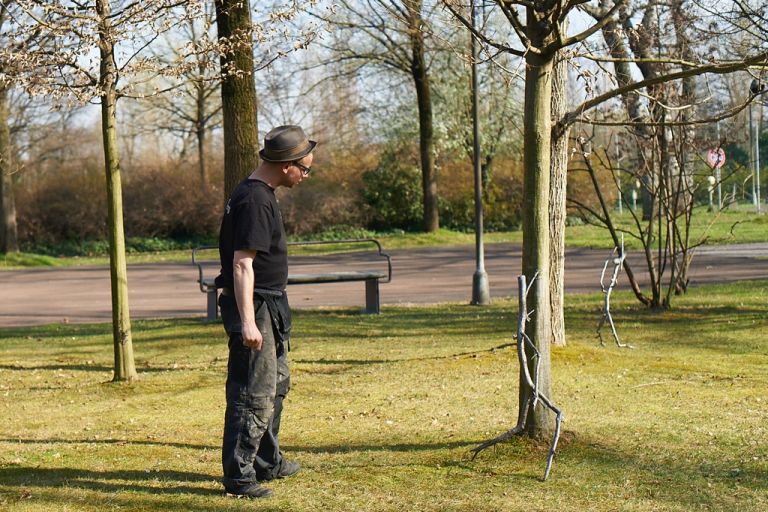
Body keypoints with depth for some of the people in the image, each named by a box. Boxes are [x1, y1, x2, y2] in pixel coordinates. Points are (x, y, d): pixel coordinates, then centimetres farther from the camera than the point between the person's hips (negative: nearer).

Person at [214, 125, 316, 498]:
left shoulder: (260, 194, 12)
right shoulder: (254, 201, -20)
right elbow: (242, 264, -26)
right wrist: (247, 322, -30)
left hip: (270, 305, 11)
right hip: (255, 307, -11)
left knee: (276, 383, 21)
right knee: (255, 393, -8)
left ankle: (267, 462, 34)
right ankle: (238, 477, -2)